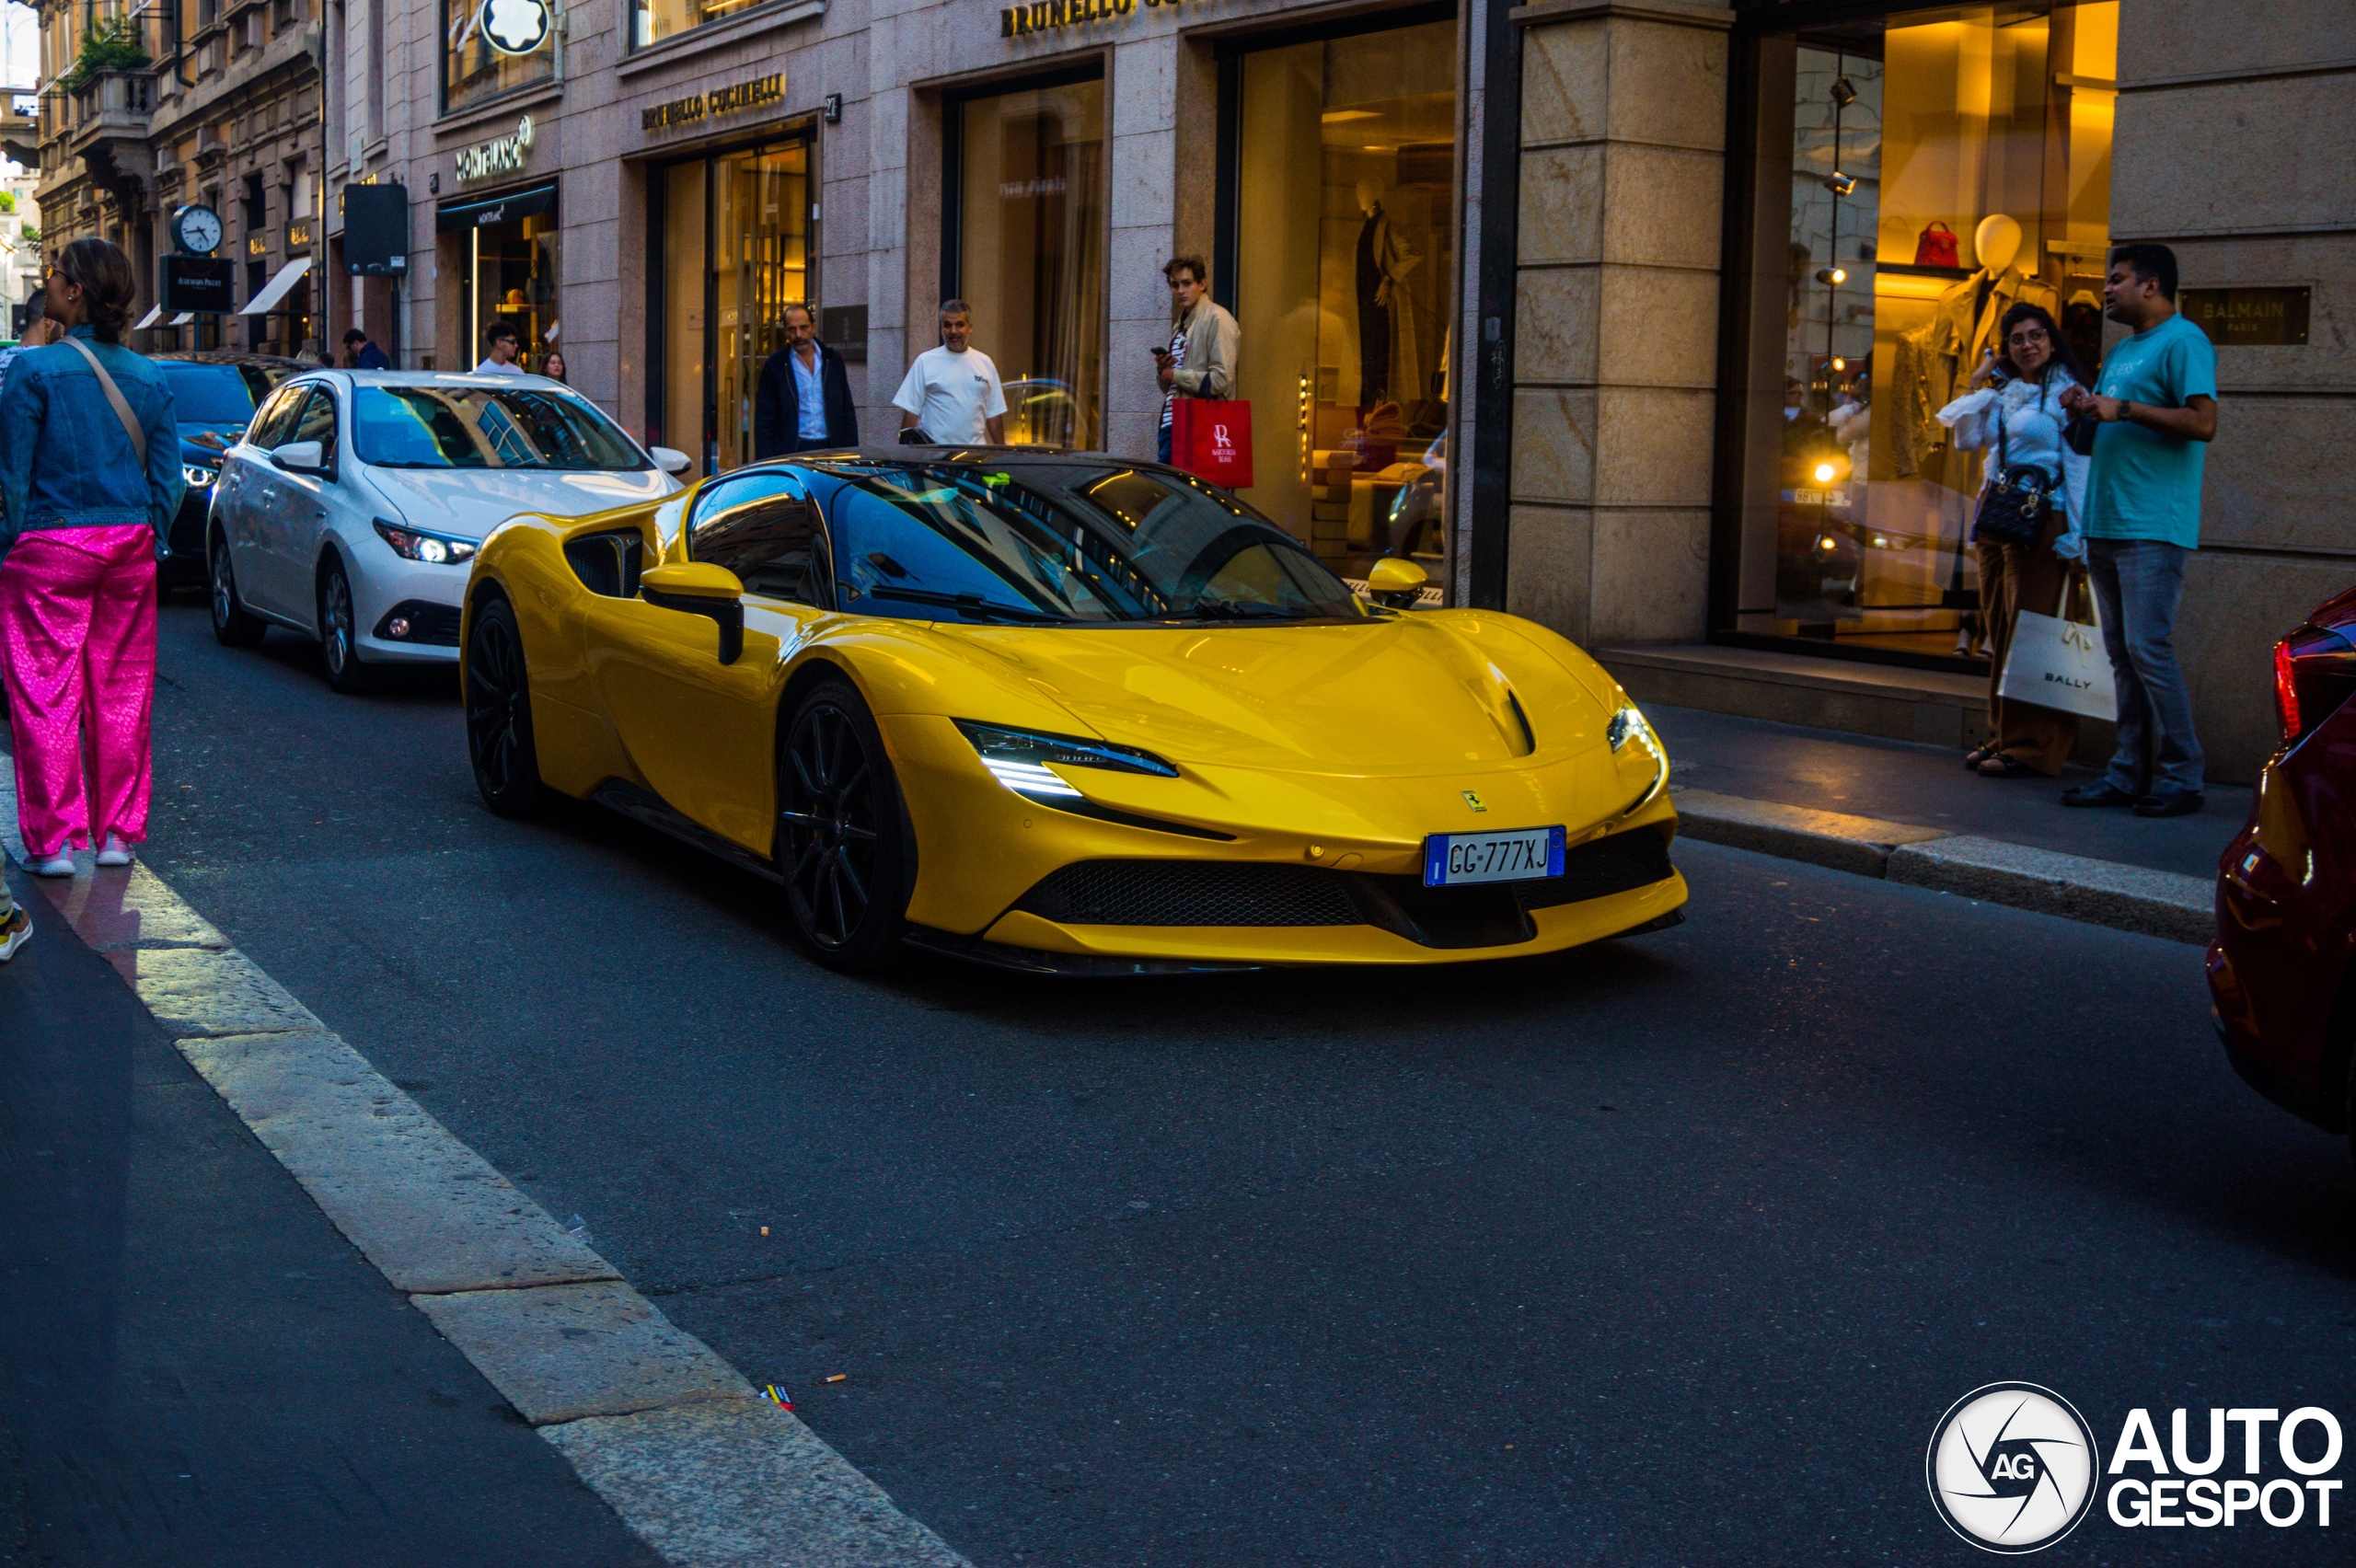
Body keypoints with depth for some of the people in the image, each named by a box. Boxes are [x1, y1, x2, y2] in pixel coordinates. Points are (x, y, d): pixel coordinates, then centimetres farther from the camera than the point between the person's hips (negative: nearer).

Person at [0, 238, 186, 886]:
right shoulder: (150, 377, 5)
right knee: (121, 693, 10)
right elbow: (167, 478, 6)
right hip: (130, 547, 5)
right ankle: (117, 834, 16)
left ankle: (54, 840, 2)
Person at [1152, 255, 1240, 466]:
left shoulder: (1217, 319, -6)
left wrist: (1175, 374, -9)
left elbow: (1222, 380, -16)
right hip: (1171, 424, 9)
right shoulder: (1182, 324, 22)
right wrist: (1163, 369, 4)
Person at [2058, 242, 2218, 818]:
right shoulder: (2122, 350, 22)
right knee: (2122, 656, 9)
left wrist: (2123, 408, -18)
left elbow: (2202, 423, -19)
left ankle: (2180, 778, -6)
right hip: (2106, 526, 9)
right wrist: (2084, 409, 10)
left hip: (2153, 528, -9)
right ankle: (2129, 774, 13)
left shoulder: (2183, 341, -7)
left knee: (2148, 650, -12)